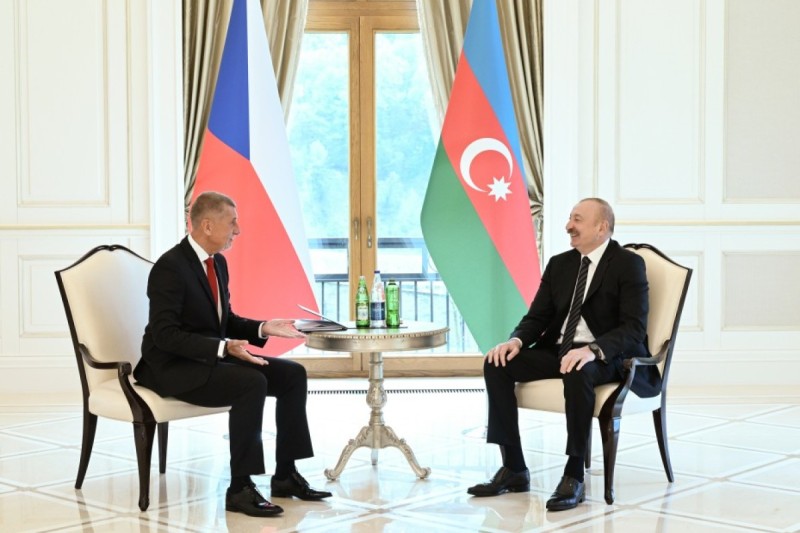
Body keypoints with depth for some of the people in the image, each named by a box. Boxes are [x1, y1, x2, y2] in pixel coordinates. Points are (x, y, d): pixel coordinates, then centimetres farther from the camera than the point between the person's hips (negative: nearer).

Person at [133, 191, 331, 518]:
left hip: (211, 358, 9)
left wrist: (264, 329, -2)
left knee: (293, 374, -4)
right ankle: (240, 488, -22)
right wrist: (224, 347, -32)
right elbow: (165, 335, -25)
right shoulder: (170, 267, -19)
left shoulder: (218, 262, 9)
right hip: (173, 367, -9)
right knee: (252, 383, -31)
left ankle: (285, 475, 2)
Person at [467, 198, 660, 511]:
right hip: (556, 351, 7)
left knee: (578, 372, -40)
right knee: (497, 364, -15)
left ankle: (574, 477, -29)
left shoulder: (629, 264, -7)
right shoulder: (559, 264, 12)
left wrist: (593, 350, -34)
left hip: (608, 357, -6)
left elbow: (634, 328, -17)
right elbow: (537, 317, 12)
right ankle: (514, 469, -12)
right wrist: (516, 340, -12)